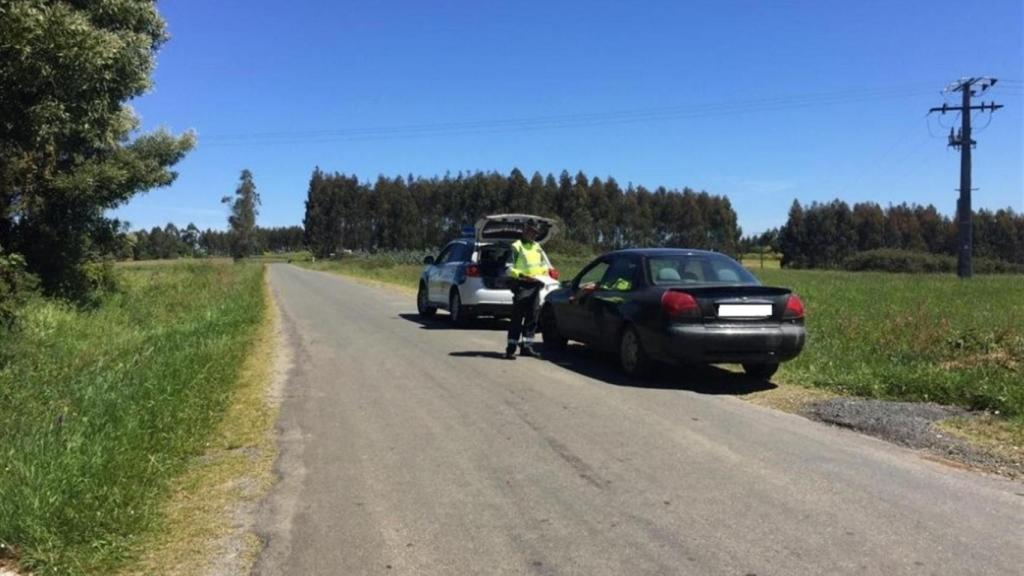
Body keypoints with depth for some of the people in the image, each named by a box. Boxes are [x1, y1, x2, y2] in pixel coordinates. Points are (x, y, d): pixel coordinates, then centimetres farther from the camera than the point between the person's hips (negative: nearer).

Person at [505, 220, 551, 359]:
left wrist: (541, 274, 3)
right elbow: (510, 268, -8)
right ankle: (511, 348, -7)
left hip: (535, 285, 7)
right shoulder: (516, 246, -2)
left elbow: (545, 264, 23)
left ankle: (526, 346, 17)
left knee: (532, 317, 9)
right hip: (521, 285, -7)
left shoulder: (537, 247, 19)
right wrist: (523, 275, -21)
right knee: (517, 317, -8)